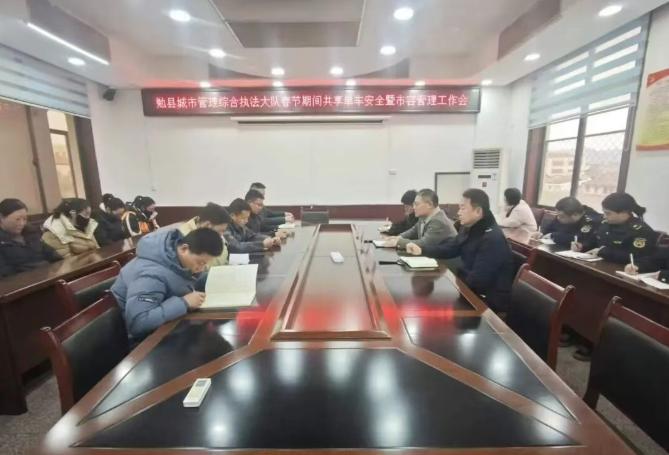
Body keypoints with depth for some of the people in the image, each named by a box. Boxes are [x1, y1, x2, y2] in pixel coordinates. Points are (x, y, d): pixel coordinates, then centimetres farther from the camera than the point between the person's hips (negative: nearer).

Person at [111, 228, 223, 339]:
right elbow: (136, 323, -41)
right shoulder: (152, 274, -34)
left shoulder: (186, 258, -13)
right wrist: (184, 303, -38)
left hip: (167, 322, 7)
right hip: (146, 335, -6)